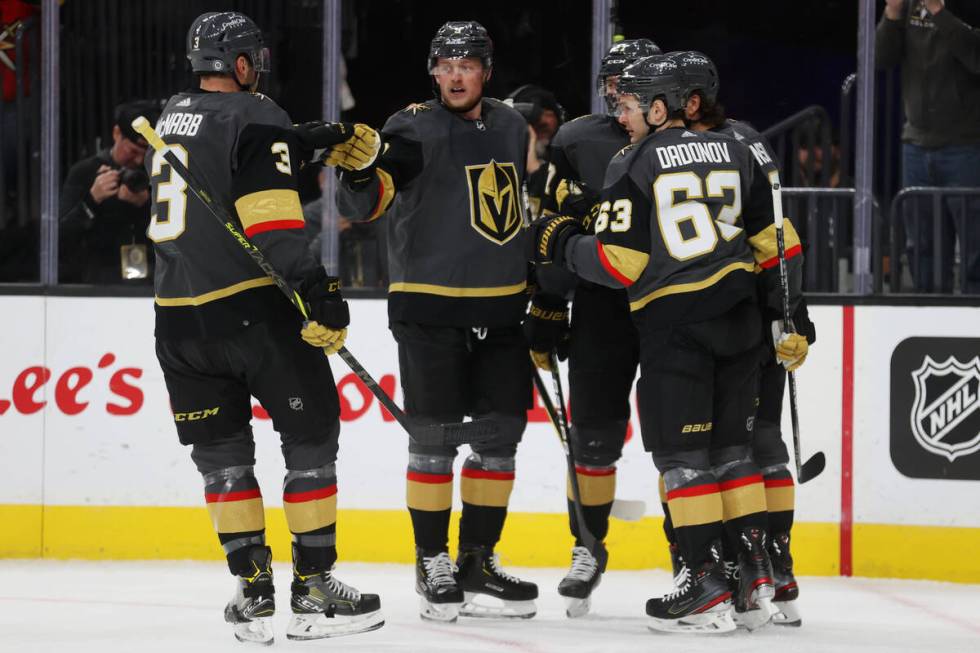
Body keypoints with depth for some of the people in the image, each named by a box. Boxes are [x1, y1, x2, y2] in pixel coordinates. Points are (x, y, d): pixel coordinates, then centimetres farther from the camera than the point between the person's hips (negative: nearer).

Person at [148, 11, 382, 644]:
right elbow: (274, 222, -19)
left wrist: (311, 144, 18)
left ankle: (253, 591, 6)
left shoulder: (172, 117, 15)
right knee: (311, 434, 4)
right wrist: (319, 295, -22)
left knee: (221, 450, 11)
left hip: (179, 317, 7)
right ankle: (314, 590, 3)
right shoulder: (255, 118, -9)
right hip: (253, 306, -7)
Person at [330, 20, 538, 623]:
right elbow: (369, 201, -19)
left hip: (500, 310, 6)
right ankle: (433, 566, 6)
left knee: (502, 431, 8)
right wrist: (358, 172, -41)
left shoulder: (511, 128, 10)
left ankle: (477, 562, 17)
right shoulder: (415, 129, -8)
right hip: (429, 307, -6)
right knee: (435, 437, -4)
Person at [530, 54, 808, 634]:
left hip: (673, 321, -6)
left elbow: (616, 265, -9)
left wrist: (562, 245, 8)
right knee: (732, 444, 16)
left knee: (681, 451, -1)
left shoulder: (634, 165, -6)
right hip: (740, 313, 6)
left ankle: (707, 580, -5)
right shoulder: (735, 153, 9)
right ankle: (758, 568, 14)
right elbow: (777, 241, 11)